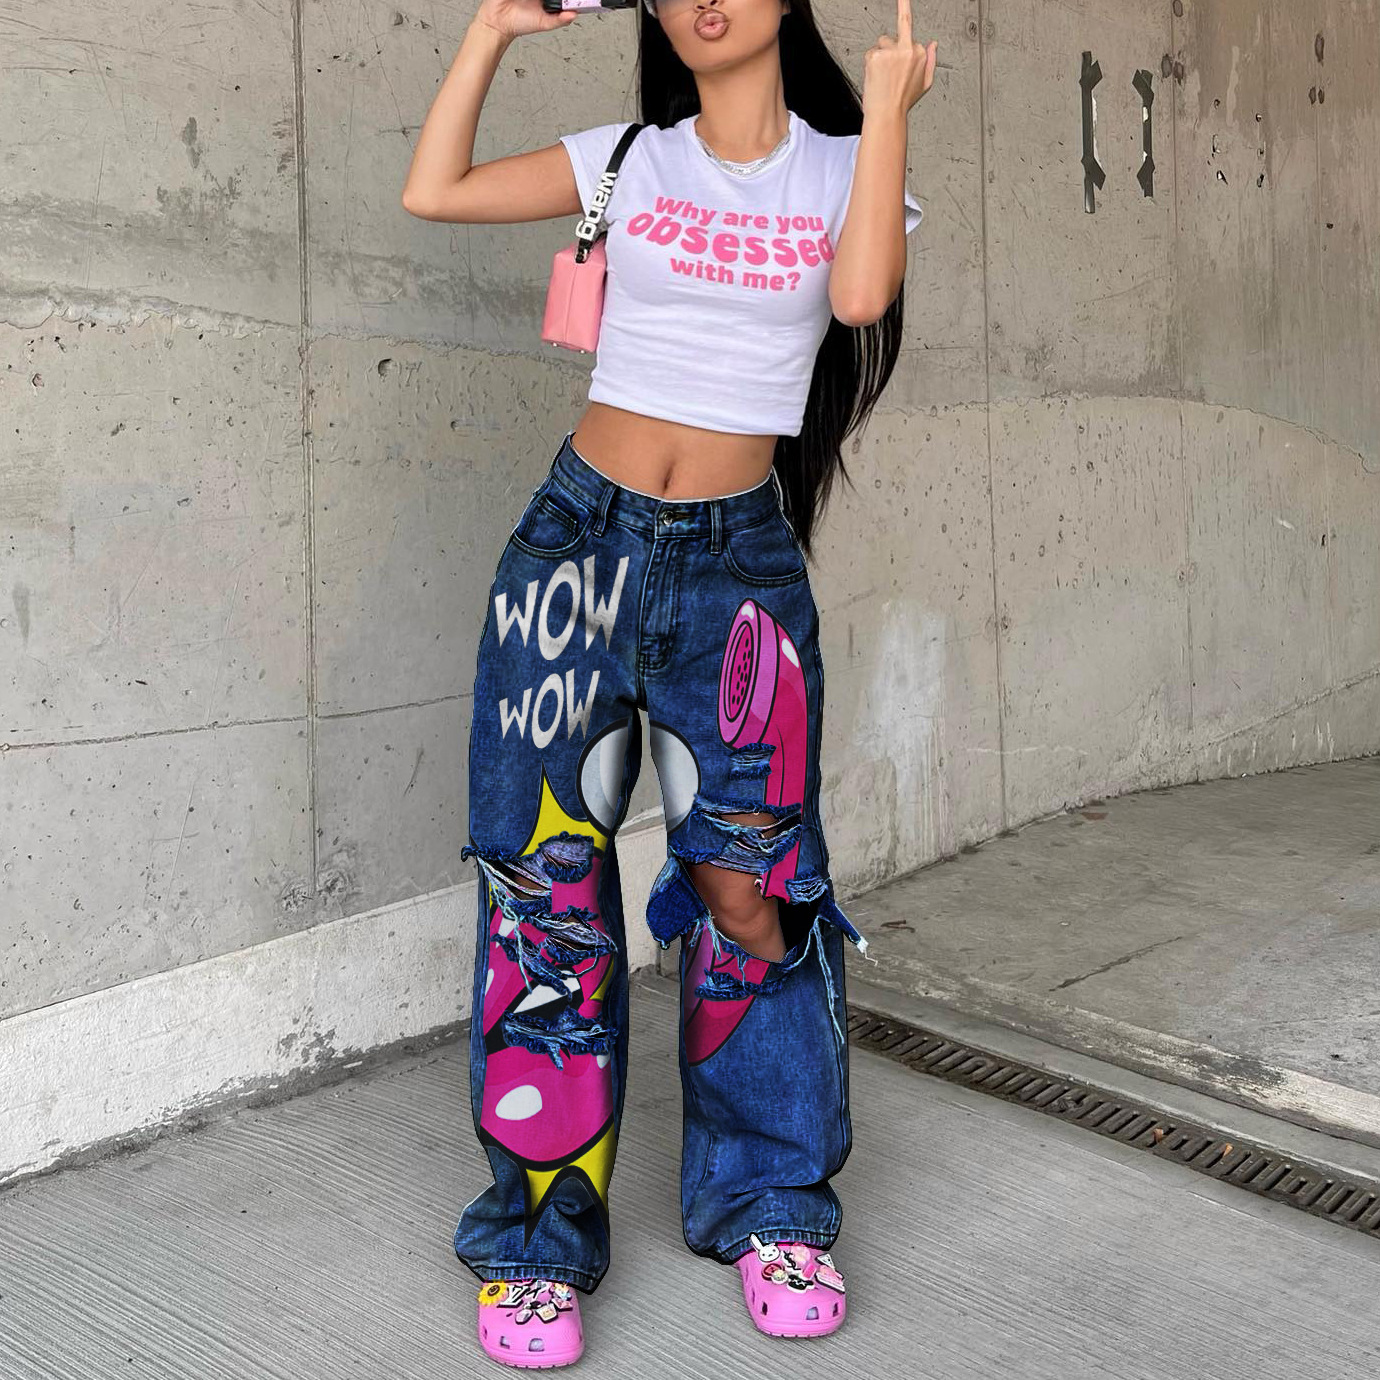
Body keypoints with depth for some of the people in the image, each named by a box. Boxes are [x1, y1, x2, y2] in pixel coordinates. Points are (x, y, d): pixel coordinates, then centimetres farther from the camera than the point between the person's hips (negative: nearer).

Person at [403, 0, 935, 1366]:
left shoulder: (843, 169, 8)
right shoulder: (631, 161, 9)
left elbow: (859, 295, -14)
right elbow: (433, 190, 1)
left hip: (735, 559, -1)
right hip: (581, 535, 1)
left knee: (750, 888, -2)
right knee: (545, 879, -2)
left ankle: (768, 1205, 19)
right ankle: (539, 1233, 11)